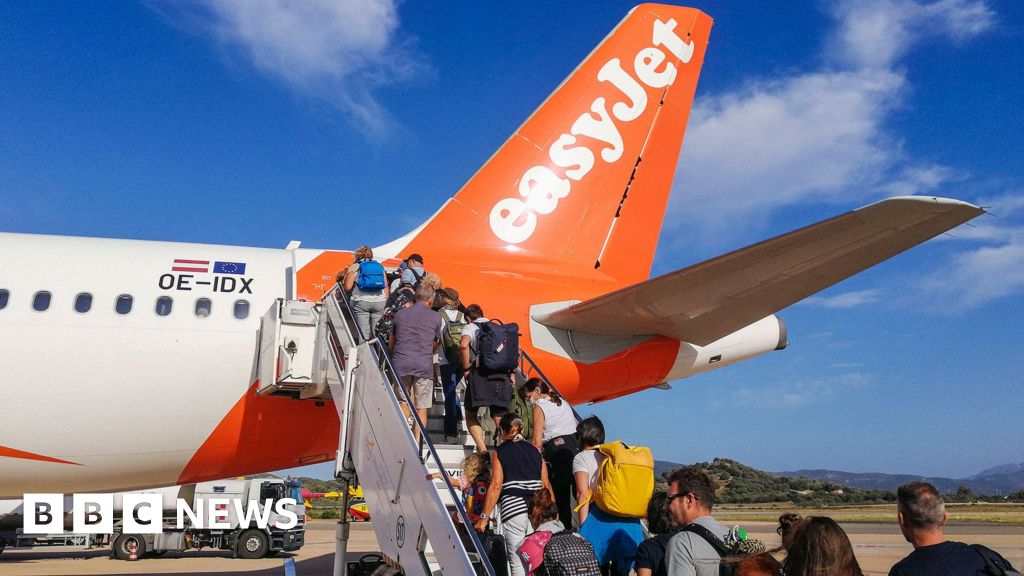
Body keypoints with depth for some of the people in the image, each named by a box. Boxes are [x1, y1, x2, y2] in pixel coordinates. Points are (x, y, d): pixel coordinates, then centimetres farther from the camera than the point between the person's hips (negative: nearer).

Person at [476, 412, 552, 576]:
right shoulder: (534, 451, 16)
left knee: (518, 562, -2)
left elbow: (496, 485, -5)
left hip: (513, 508, -4)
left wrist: (484, 517, -5)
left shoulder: (499, 452, 4)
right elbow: (547, 486, 12)